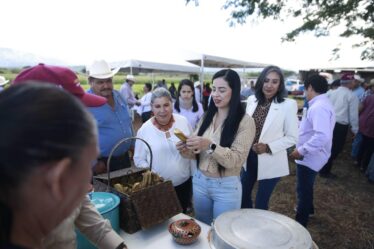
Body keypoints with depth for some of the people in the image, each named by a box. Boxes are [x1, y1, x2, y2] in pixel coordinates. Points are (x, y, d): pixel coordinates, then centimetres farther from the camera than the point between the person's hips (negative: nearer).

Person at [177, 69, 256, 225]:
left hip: (227, 186, -4)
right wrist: (186, 150, -17)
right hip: (199, 181, 5)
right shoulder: (207, 116, 3)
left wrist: (210, 146, -32)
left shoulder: (245, 121, -12)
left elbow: (237, 159, -18)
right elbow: (197, 151, 5)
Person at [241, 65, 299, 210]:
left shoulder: (288, 105, -15)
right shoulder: (252, 100, -1)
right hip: (249, 157, 5)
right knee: (243, 194, 21)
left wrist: (268, 147, -21)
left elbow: (292, 137, -11)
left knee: (261, 203, 11)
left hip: (270, 161, -5)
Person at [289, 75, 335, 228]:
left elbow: (322, 136, -35)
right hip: (311, 155, 10)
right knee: (306, 187, 28)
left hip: (309, 157, -10)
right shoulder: (322, 104, 8)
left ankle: (300, 224, 19)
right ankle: (307, 208, 50)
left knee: (303, 190, 4)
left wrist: (301, 150, -28)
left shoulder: (318, 107, -26)